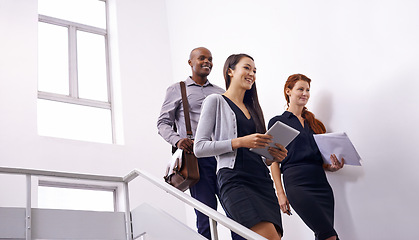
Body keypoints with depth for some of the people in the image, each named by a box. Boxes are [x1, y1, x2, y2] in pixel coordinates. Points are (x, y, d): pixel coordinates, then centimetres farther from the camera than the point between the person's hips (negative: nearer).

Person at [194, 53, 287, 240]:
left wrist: (272, 158, 6)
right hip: (234, 180, -7)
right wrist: (239, 142, -13)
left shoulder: (252, 108, 26)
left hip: (262, 180, 7)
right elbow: (199, 147, -3)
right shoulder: (216, 101, 7)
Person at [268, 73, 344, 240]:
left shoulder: (313, 122, 23)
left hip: (321, 182, 6)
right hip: (296, 183, -6)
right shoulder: (277, 122, 8)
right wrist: (280, 193, -8)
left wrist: (332, 166, 2)